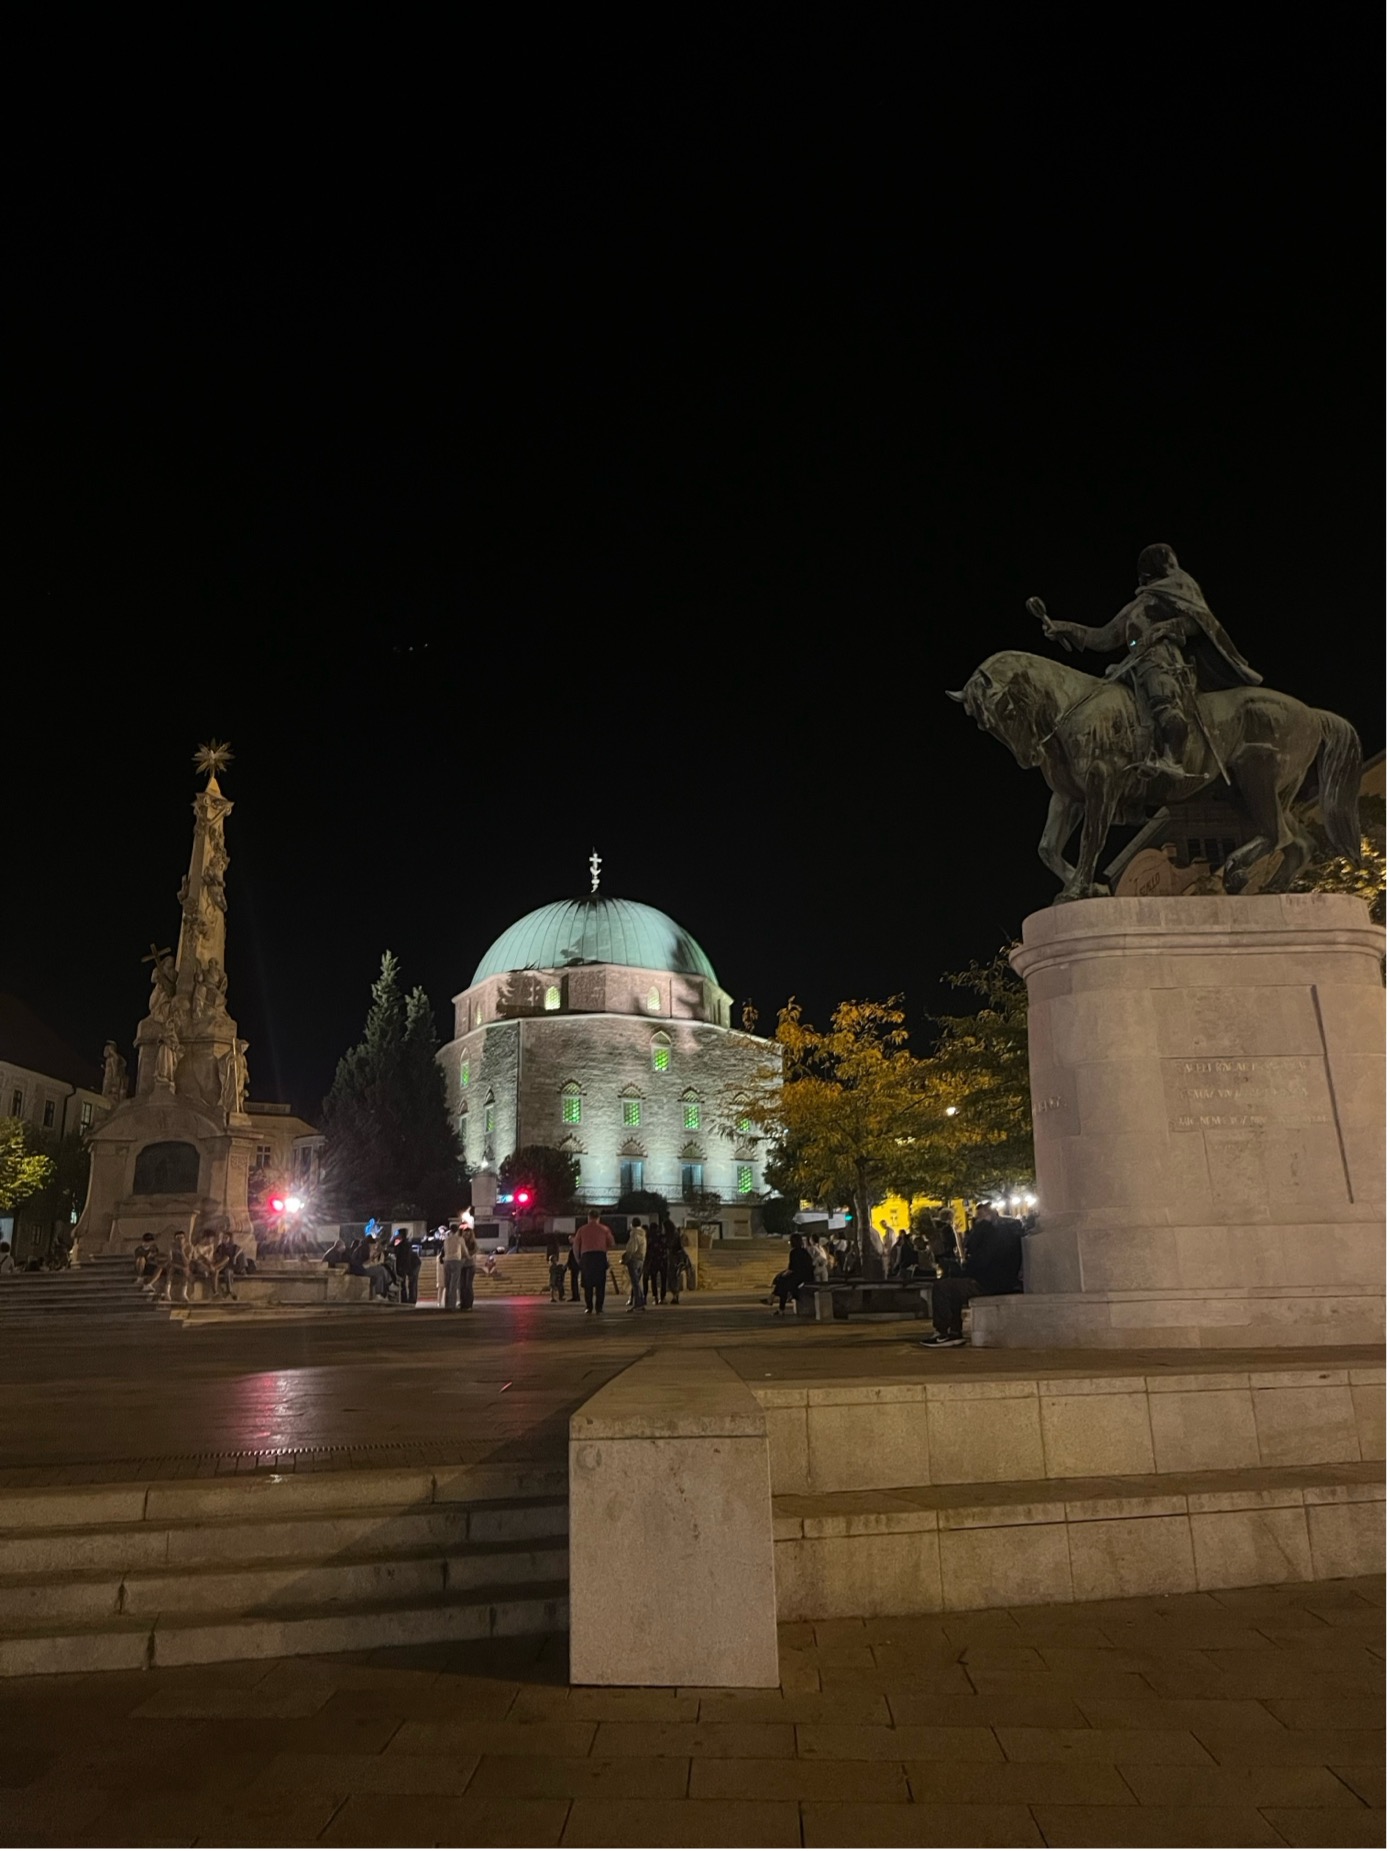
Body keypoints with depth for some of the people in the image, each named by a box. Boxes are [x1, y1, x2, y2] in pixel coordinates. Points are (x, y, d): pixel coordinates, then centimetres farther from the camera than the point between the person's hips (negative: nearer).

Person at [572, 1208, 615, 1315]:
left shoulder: (582, 1229, 13)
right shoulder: (605, 1229, 12)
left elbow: (575, 1246, 9)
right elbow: (611, 1245, 10)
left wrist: (578, 1260, 17)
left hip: (586, 1256, 1)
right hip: (600, 1256, -1)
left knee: (588, 1285, 8)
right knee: (600, 1284, 2)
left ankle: (589, 1308, 5)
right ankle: (599, 1309, -3)